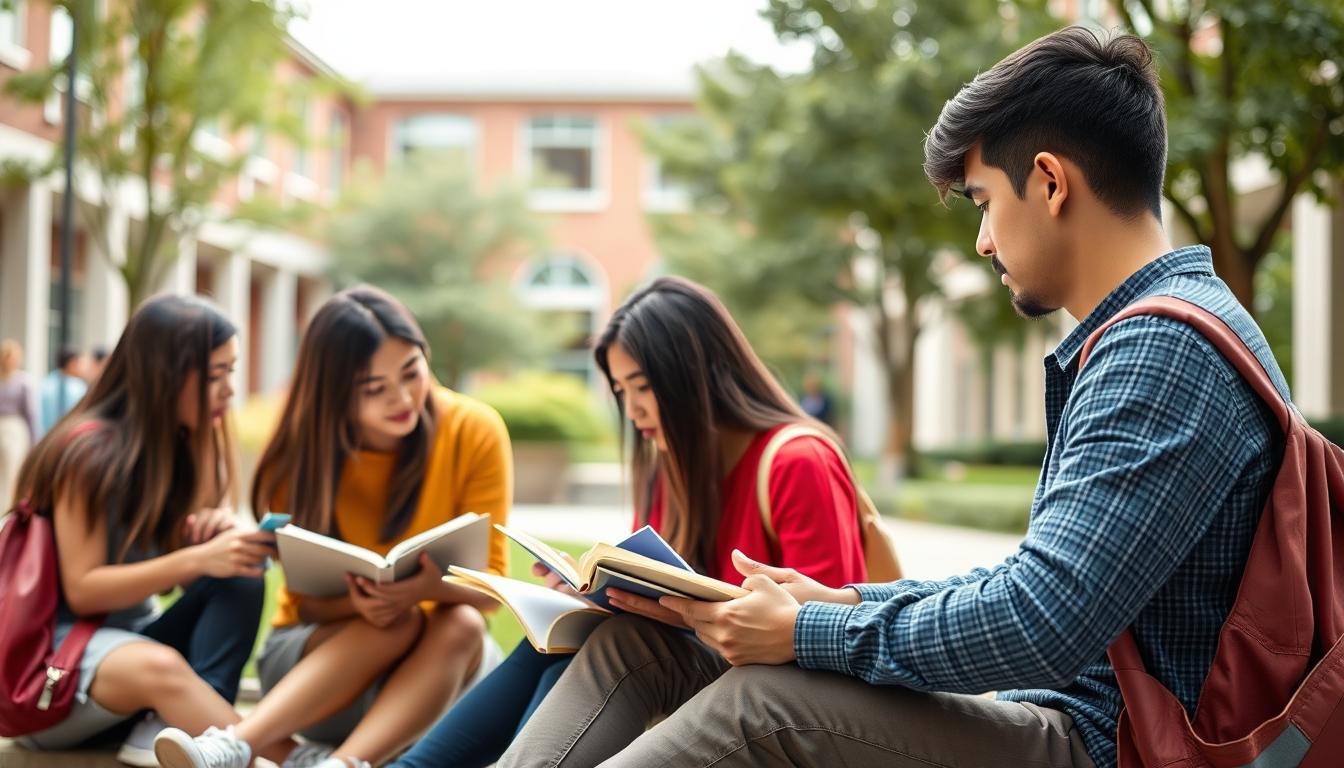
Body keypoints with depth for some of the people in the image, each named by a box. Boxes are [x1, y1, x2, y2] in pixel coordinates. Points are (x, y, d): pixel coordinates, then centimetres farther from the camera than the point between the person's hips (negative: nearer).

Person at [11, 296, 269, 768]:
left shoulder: (187, 443, 4)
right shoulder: (89, 450, -17)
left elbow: (167, 576, 4)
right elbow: (82, 591, -20)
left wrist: (225, 533, -20)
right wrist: (198, 558, -31)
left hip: (132, 632, 7)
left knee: (240, 577, -21)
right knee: (160, 667, -40)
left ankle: (176, 729, -34)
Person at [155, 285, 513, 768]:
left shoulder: (474, 432, -14)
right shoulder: (305, 452, -12)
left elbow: (490, 582, -12)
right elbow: (310, 601, -7)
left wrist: (435, 587, -37)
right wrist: (358, 603, -32)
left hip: (436, 671, 1)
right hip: (319, 649, -1)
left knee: (461, 623, -32)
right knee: (398, 622, -32)